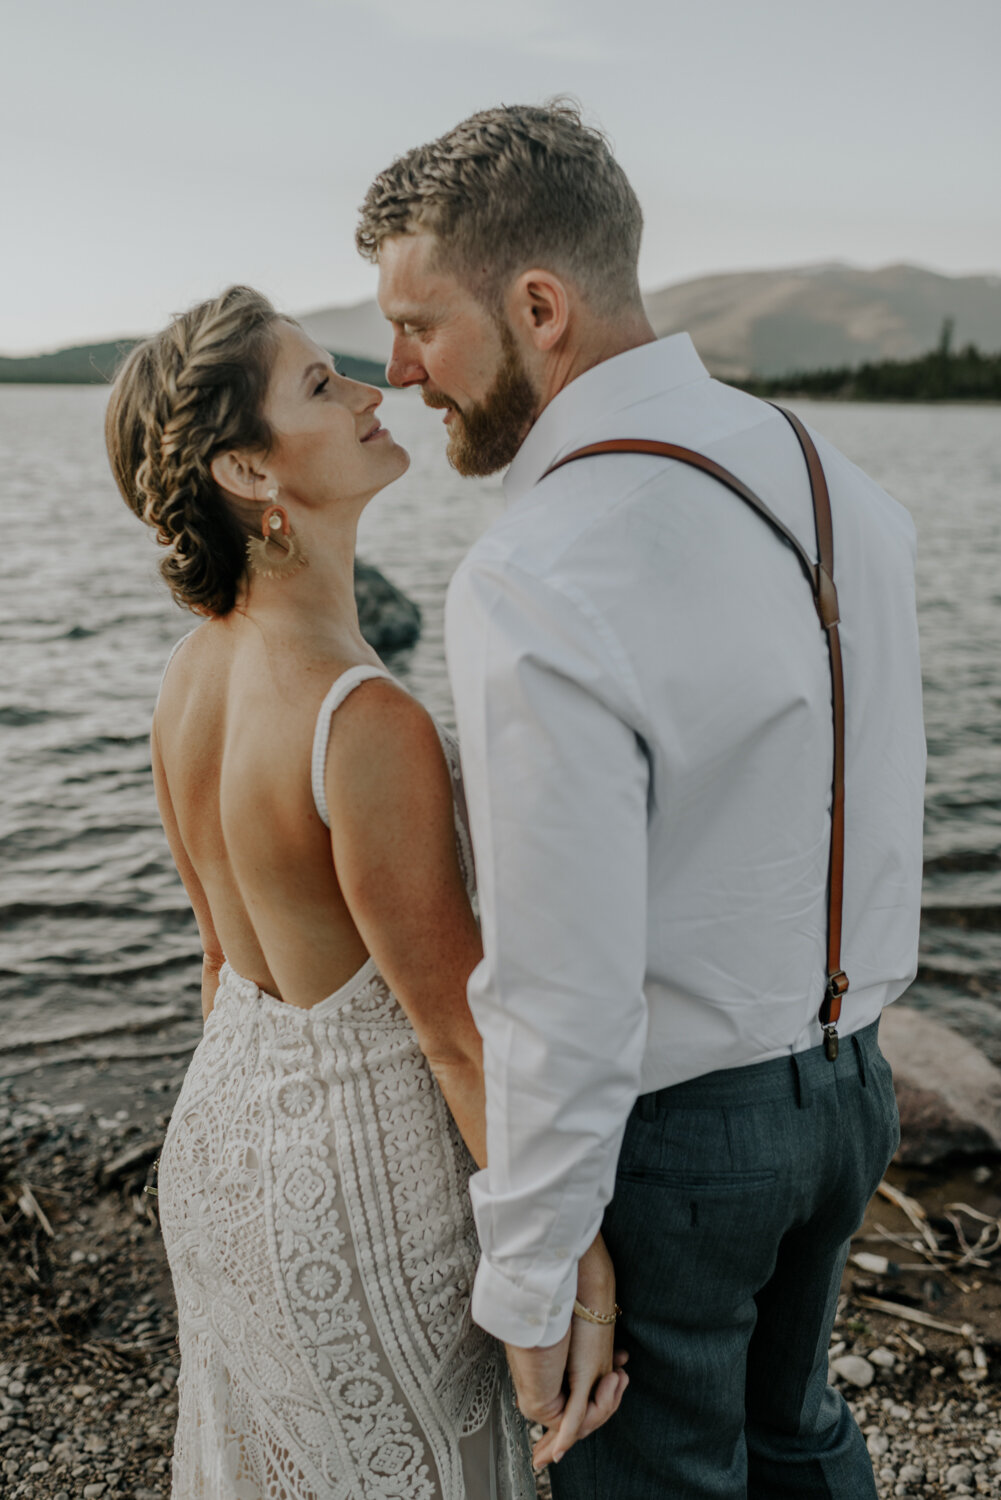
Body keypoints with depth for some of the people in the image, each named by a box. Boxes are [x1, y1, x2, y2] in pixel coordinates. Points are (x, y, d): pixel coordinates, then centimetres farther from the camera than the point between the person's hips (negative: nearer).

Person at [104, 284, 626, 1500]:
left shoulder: (194, 672, -5)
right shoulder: (365, 725, -31)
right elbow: (464, 1039, -24)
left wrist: (259, 1114, 20)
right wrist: (577, 1266, -13)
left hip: (222, 1137, 8)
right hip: (365, 1191, -7)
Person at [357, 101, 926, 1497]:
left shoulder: (534, 590, -29)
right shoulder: (839, 479, -3)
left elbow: (565, 1003, -26)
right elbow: (881, 822, 5)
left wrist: (528, 1278, -12)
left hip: (663, 1133, -7)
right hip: (851, 1083, 7)